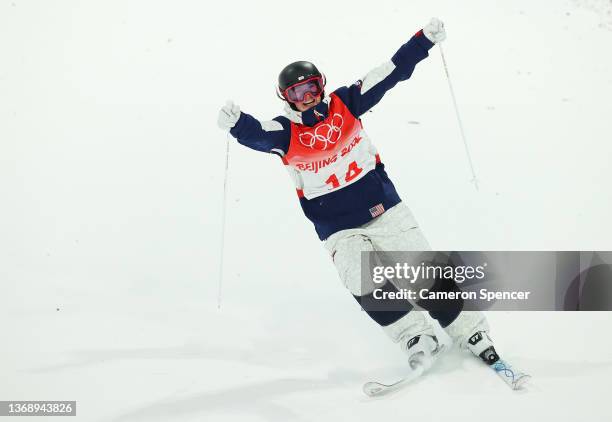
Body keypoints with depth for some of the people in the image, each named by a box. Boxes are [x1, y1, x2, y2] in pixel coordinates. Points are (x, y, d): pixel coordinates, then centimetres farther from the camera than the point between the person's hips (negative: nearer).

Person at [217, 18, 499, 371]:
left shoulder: (345, 104, -3)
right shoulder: (285, 132, -7)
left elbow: (391, 73, -3)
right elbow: (255, 133, -28)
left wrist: (426, 40, -8)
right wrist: (236, 123, -50)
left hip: (384, 209, 1)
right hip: (339, 230, -1)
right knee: (366, 285, -24)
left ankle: (475, 336, 13)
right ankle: (417, 338, -7)